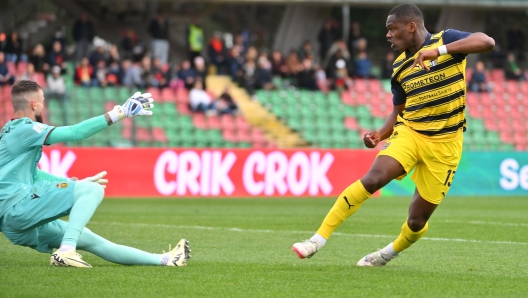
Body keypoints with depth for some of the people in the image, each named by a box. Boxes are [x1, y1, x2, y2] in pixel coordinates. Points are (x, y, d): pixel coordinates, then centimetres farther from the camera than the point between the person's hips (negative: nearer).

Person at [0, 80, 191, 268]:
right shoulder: (25, 129, -8)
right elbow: (74, 132, -16)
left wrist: (77, 183, 29)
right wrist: (118, 114, -13)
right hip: (18, 205, -10)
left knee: (93, 241, 10)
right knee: (93, 190, -14)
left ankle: (164, 260, 13)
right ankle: (66, 251, -27)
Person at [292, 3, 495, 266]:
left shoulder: (446, 40, -7)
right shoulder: (400, 66, 8)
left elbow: (486, 41, -24)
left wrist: (439, 50, -34)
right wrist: (380, 134, -2)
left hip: (444, 143, -3)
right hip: (409, 132, 3)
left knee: (417, 220, 1)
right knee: (373, 178, -25)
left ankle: (391, 252, 35)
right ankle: (318, 240, -24)